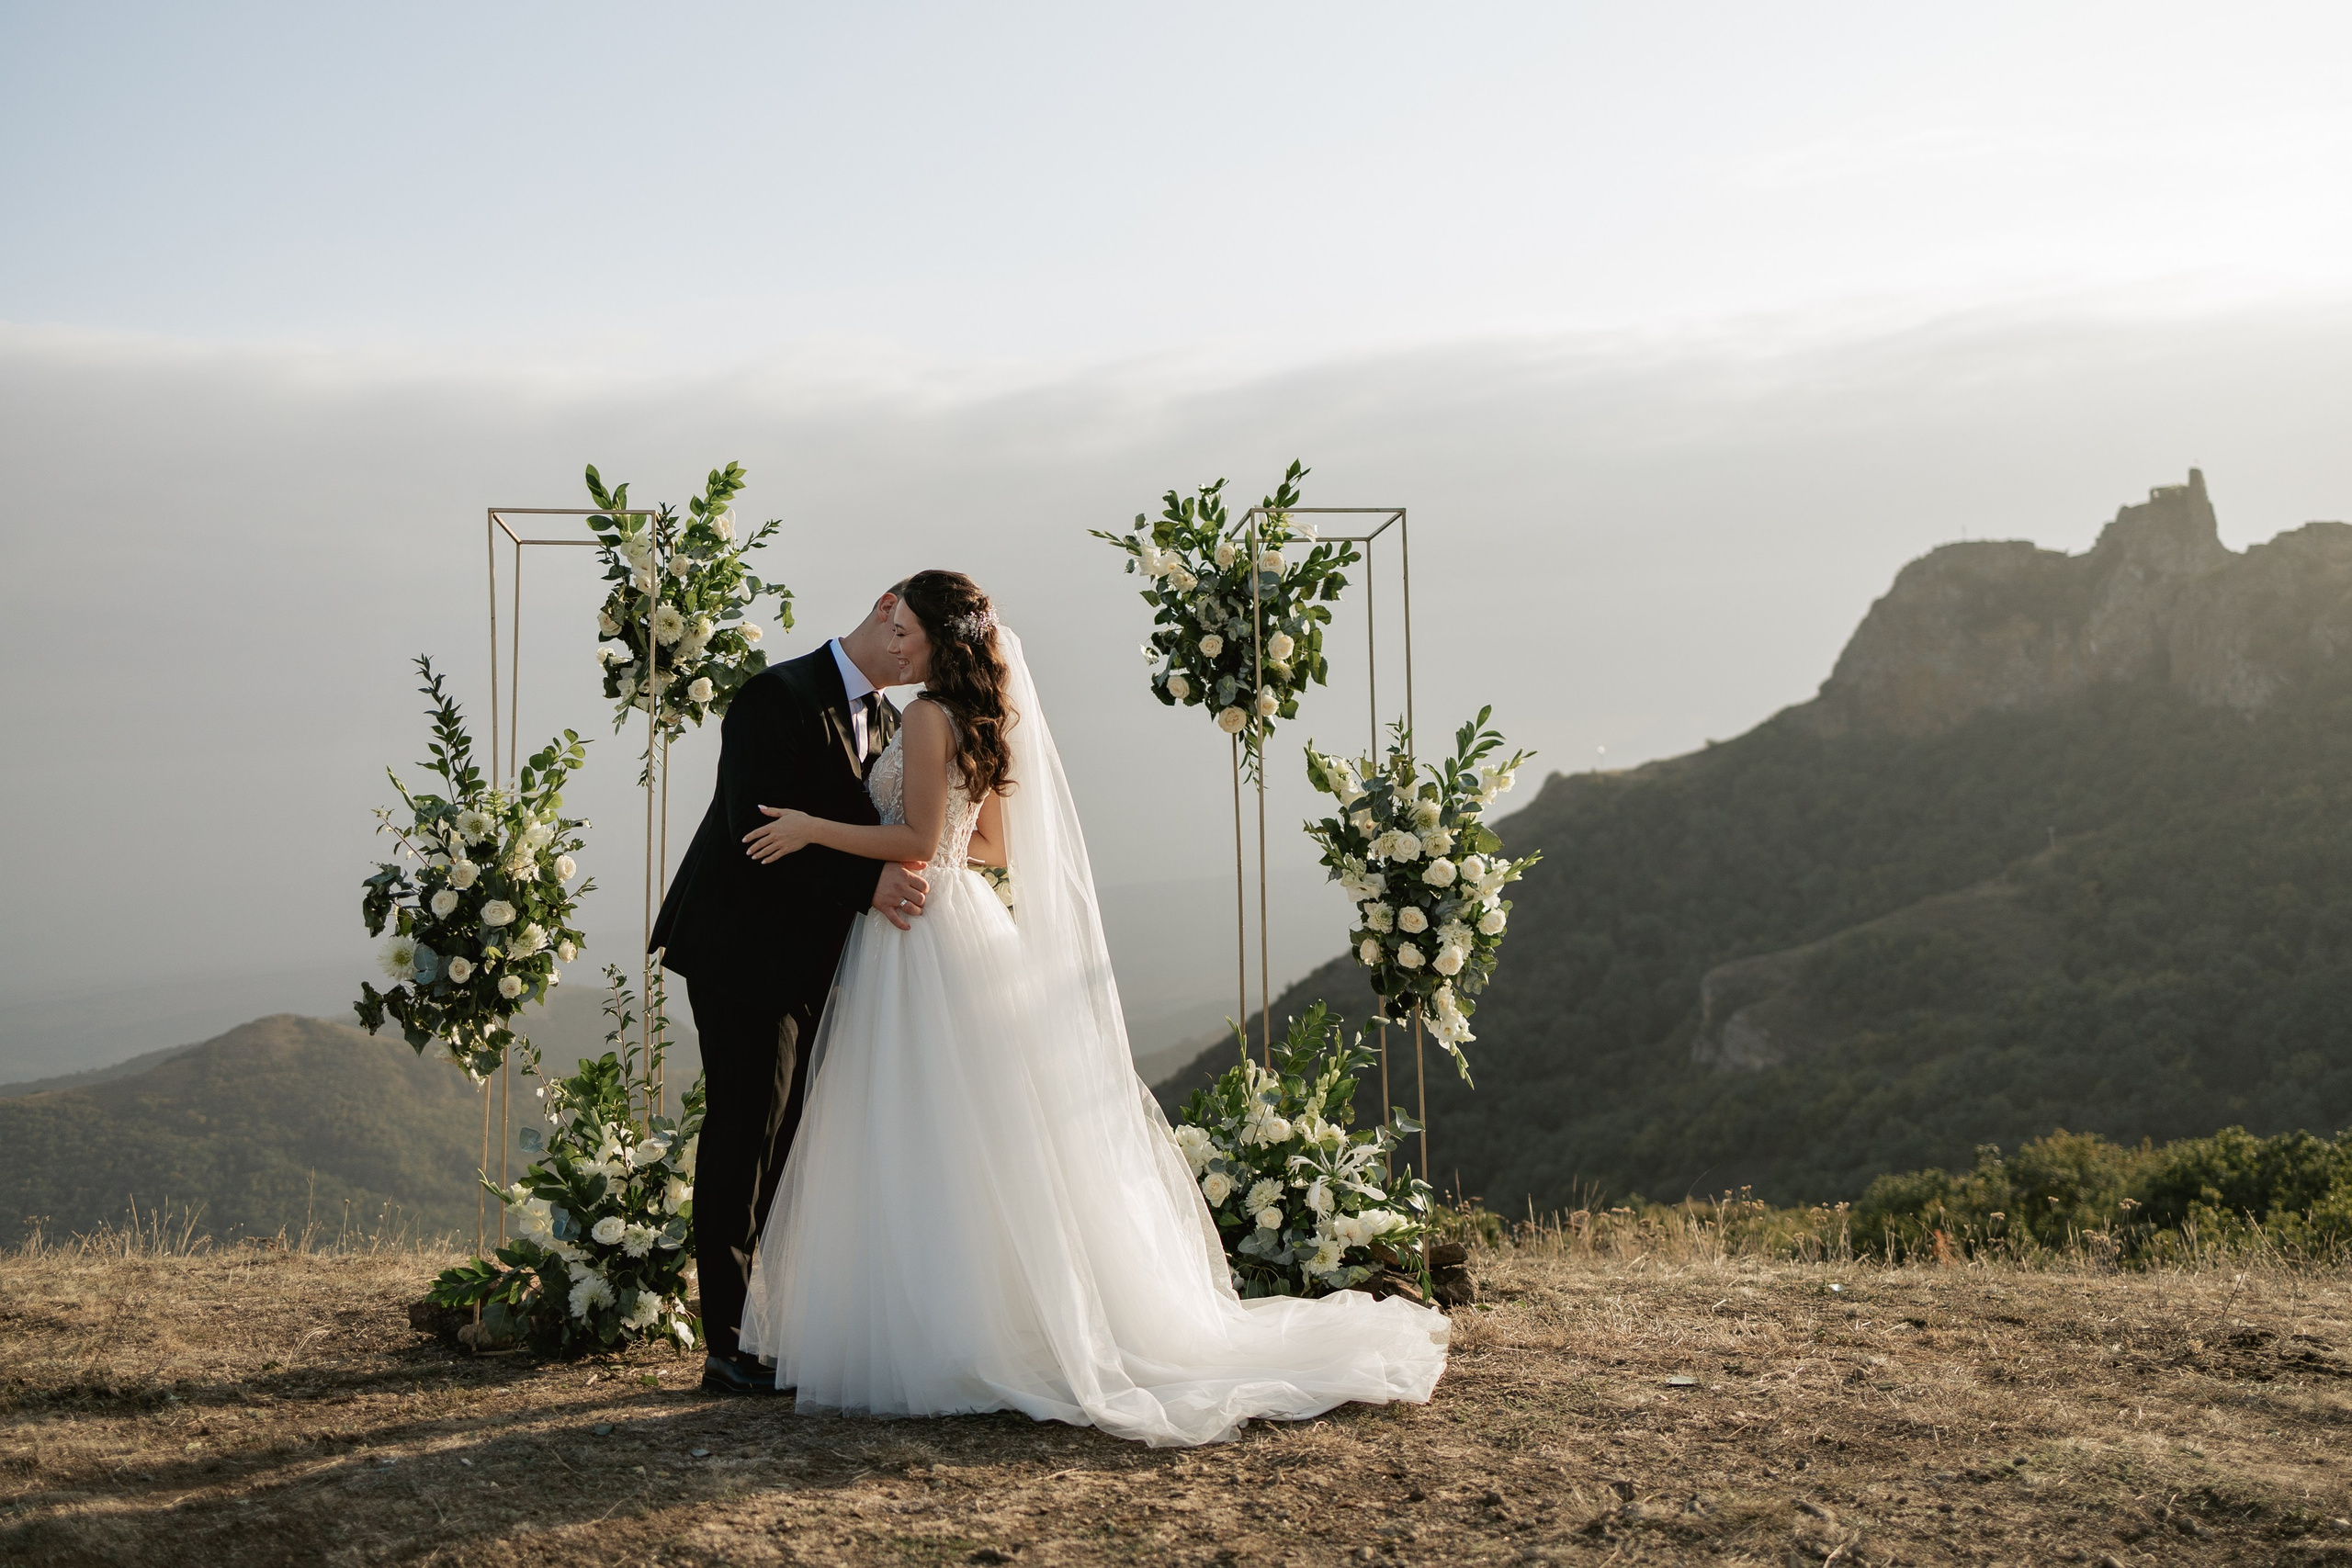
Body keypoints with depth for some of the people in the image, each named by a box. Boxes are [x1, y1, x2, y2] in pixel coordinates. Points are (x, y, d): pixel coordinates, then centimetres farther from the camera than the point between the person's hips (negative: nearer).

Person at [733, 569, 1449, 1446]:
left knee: (930, 1151, -6)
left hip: (925, 940, -9)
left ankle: (938, 1347, -4)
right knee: (971, 1149, 10)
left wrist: (815, 828, -15)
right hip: (966, 928, 9)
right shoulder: (985, 722, 15)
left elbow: (917, 841, -19)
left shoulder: (927, 718, -12)